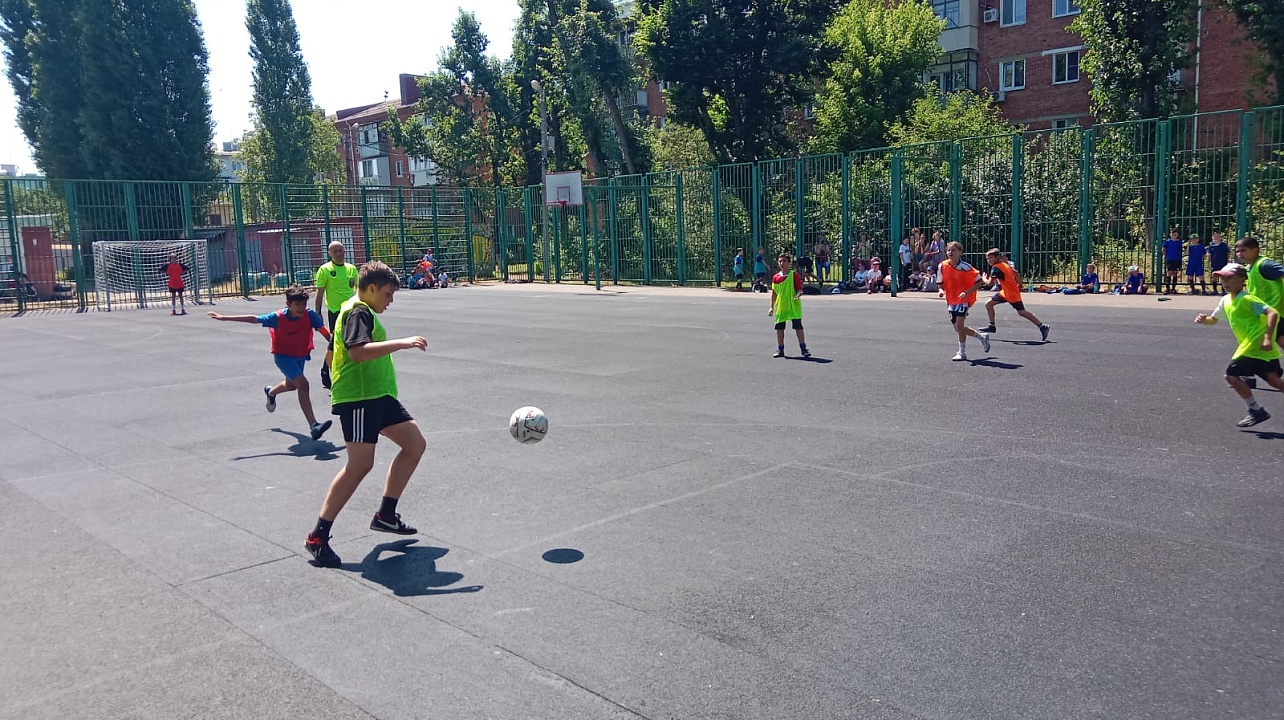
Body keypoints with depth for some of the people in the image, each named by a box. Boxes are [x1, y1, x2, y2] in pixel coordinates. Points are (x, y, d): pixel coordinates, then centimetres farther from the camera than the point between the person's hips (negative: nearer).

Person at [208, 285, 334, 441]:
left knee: (291, 385, 30)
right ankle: (314, 426, -33)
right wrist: (225, 318, -9)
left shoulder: (310, 315, -23)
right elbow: (254, 319, -14)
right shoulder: (278, 318, -24)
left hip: (301, 355, 5)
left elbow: (324, 331, -24)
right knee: (302, 384, -26)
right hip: (283, 356, -5)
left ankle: (270, 391, 67)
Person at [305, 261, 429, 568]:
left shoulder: (364, 312, 20)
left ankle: (385, 515, 17)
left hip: (379, 396, 11)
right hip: (358, 397, -11)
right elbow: (358, 351, -31)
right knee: (360, 464, -13)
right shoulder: (358, 312, -13)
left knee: (415, 443, 10)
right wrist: (402, 343, -31)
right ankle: (318, 537, -6)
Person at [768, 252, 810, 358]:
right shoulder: (775, 277, 6)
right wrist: (772, 307, 12)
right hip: (780, 307, 4)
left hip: (794, 306, -4)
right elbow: (774, 293, 13)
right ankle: (780, 350, 17)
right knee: (779, 328, 6)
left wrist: (797, 296, -28)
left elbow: (799, 290, -6)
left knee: (798, 327, -4)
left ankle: (803, 349, 2)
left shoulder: (794, 275, -5)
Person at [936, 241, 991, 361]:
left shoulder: (965, 267, -16)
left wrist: (967, 292, -21)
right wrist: (941, 291, -14)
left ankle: (962, 352, -2)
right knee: (958, 328, 11)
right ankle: (982, 337, 36)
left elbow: (980, 281, -11)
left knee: (959, 325, -17)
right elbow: (940, 284, 8)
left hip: (964, 300, -6)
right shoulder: (942, 266, -4)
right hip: (951, 300, 6)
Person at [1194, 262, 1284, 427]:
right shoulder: (1225, 300, 12)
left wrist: (1268, 338, -28)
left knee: (1232, 375, -6)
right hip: (1250, 346, 9)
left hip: (1256, 346, -9)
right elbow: (1214, 319, 24)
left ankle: (1256, 411, 3)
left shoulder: (1247, 299, -14)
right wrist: (1204, 319, 1)